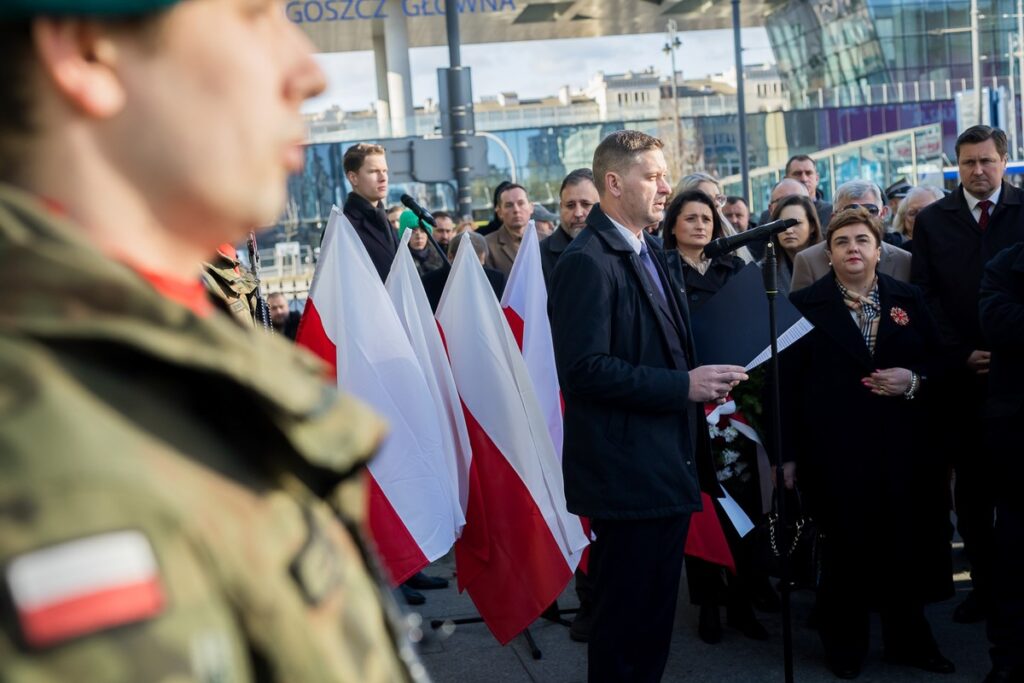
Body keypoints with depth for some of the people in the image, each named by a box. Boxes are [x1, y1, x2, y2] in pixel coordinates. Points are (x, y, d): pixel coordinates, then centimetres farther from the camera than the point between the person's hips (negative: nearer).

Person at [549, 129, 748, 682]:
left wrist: (702, 381, 4)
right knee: (624, 622, 2)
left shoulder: (646, 252, 15)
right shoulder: (588, 262, -17)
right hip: (627, 474, -10)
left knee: (654, 618, 19)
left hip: (664, 468, 10)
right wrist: (682, 386, -21)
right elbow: (586, 368, -25)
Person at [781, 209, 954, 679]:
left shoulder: (910, 300, 9)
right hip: (835, 449, -2)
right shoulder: (805, 304, 1)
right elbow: (789, 382, -3)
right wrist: (789, 453, -6)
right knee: (846, 546, 6)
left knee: (905, 543, 7)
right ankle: (845, 645, 24)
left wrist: (913, 381, -11)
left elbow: (939, 363, 11)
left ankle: (908, 640, 27)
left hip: (902, 446, 3)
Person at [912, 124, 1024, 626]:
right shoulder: (932, 220, 7)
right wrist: (962, 354, -6)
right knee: (972, 485, 6)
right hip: (962, 373, 1)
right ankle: (983, 583, 16)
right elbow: (926, 297, 3)